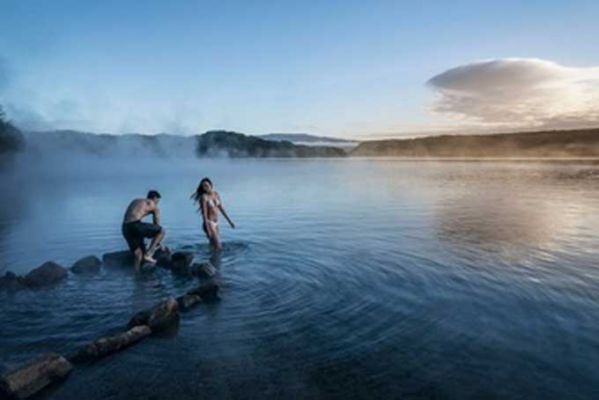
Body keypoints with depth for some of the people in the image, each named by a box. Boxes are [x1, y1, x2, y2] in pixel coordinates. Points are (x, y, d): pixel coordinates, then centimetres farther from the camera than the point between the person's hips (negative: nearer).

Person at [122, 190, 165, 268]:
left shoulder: (135, 201, 32)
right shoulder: (154, 207, 13)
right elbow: (157, 226, 16)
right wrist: (158, 243, 28)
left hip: (125, 228, 7)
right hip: (135, 225, -7)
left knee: (138, 255, 15)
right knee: (161, 231, 9)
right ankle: (148, 254, 0)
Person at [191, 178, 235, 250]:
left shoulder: (216, 194, 5)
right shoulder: (204, 197, -15)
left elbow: (221, 208, 12)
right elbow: (204, 214, -19)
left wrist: (229, 221, 14)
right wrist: (208, 229, -24)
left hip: (216, 223, 7)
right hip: (209, 223, -7)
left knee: (217, 246, 15)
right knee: (218, 247, -7)